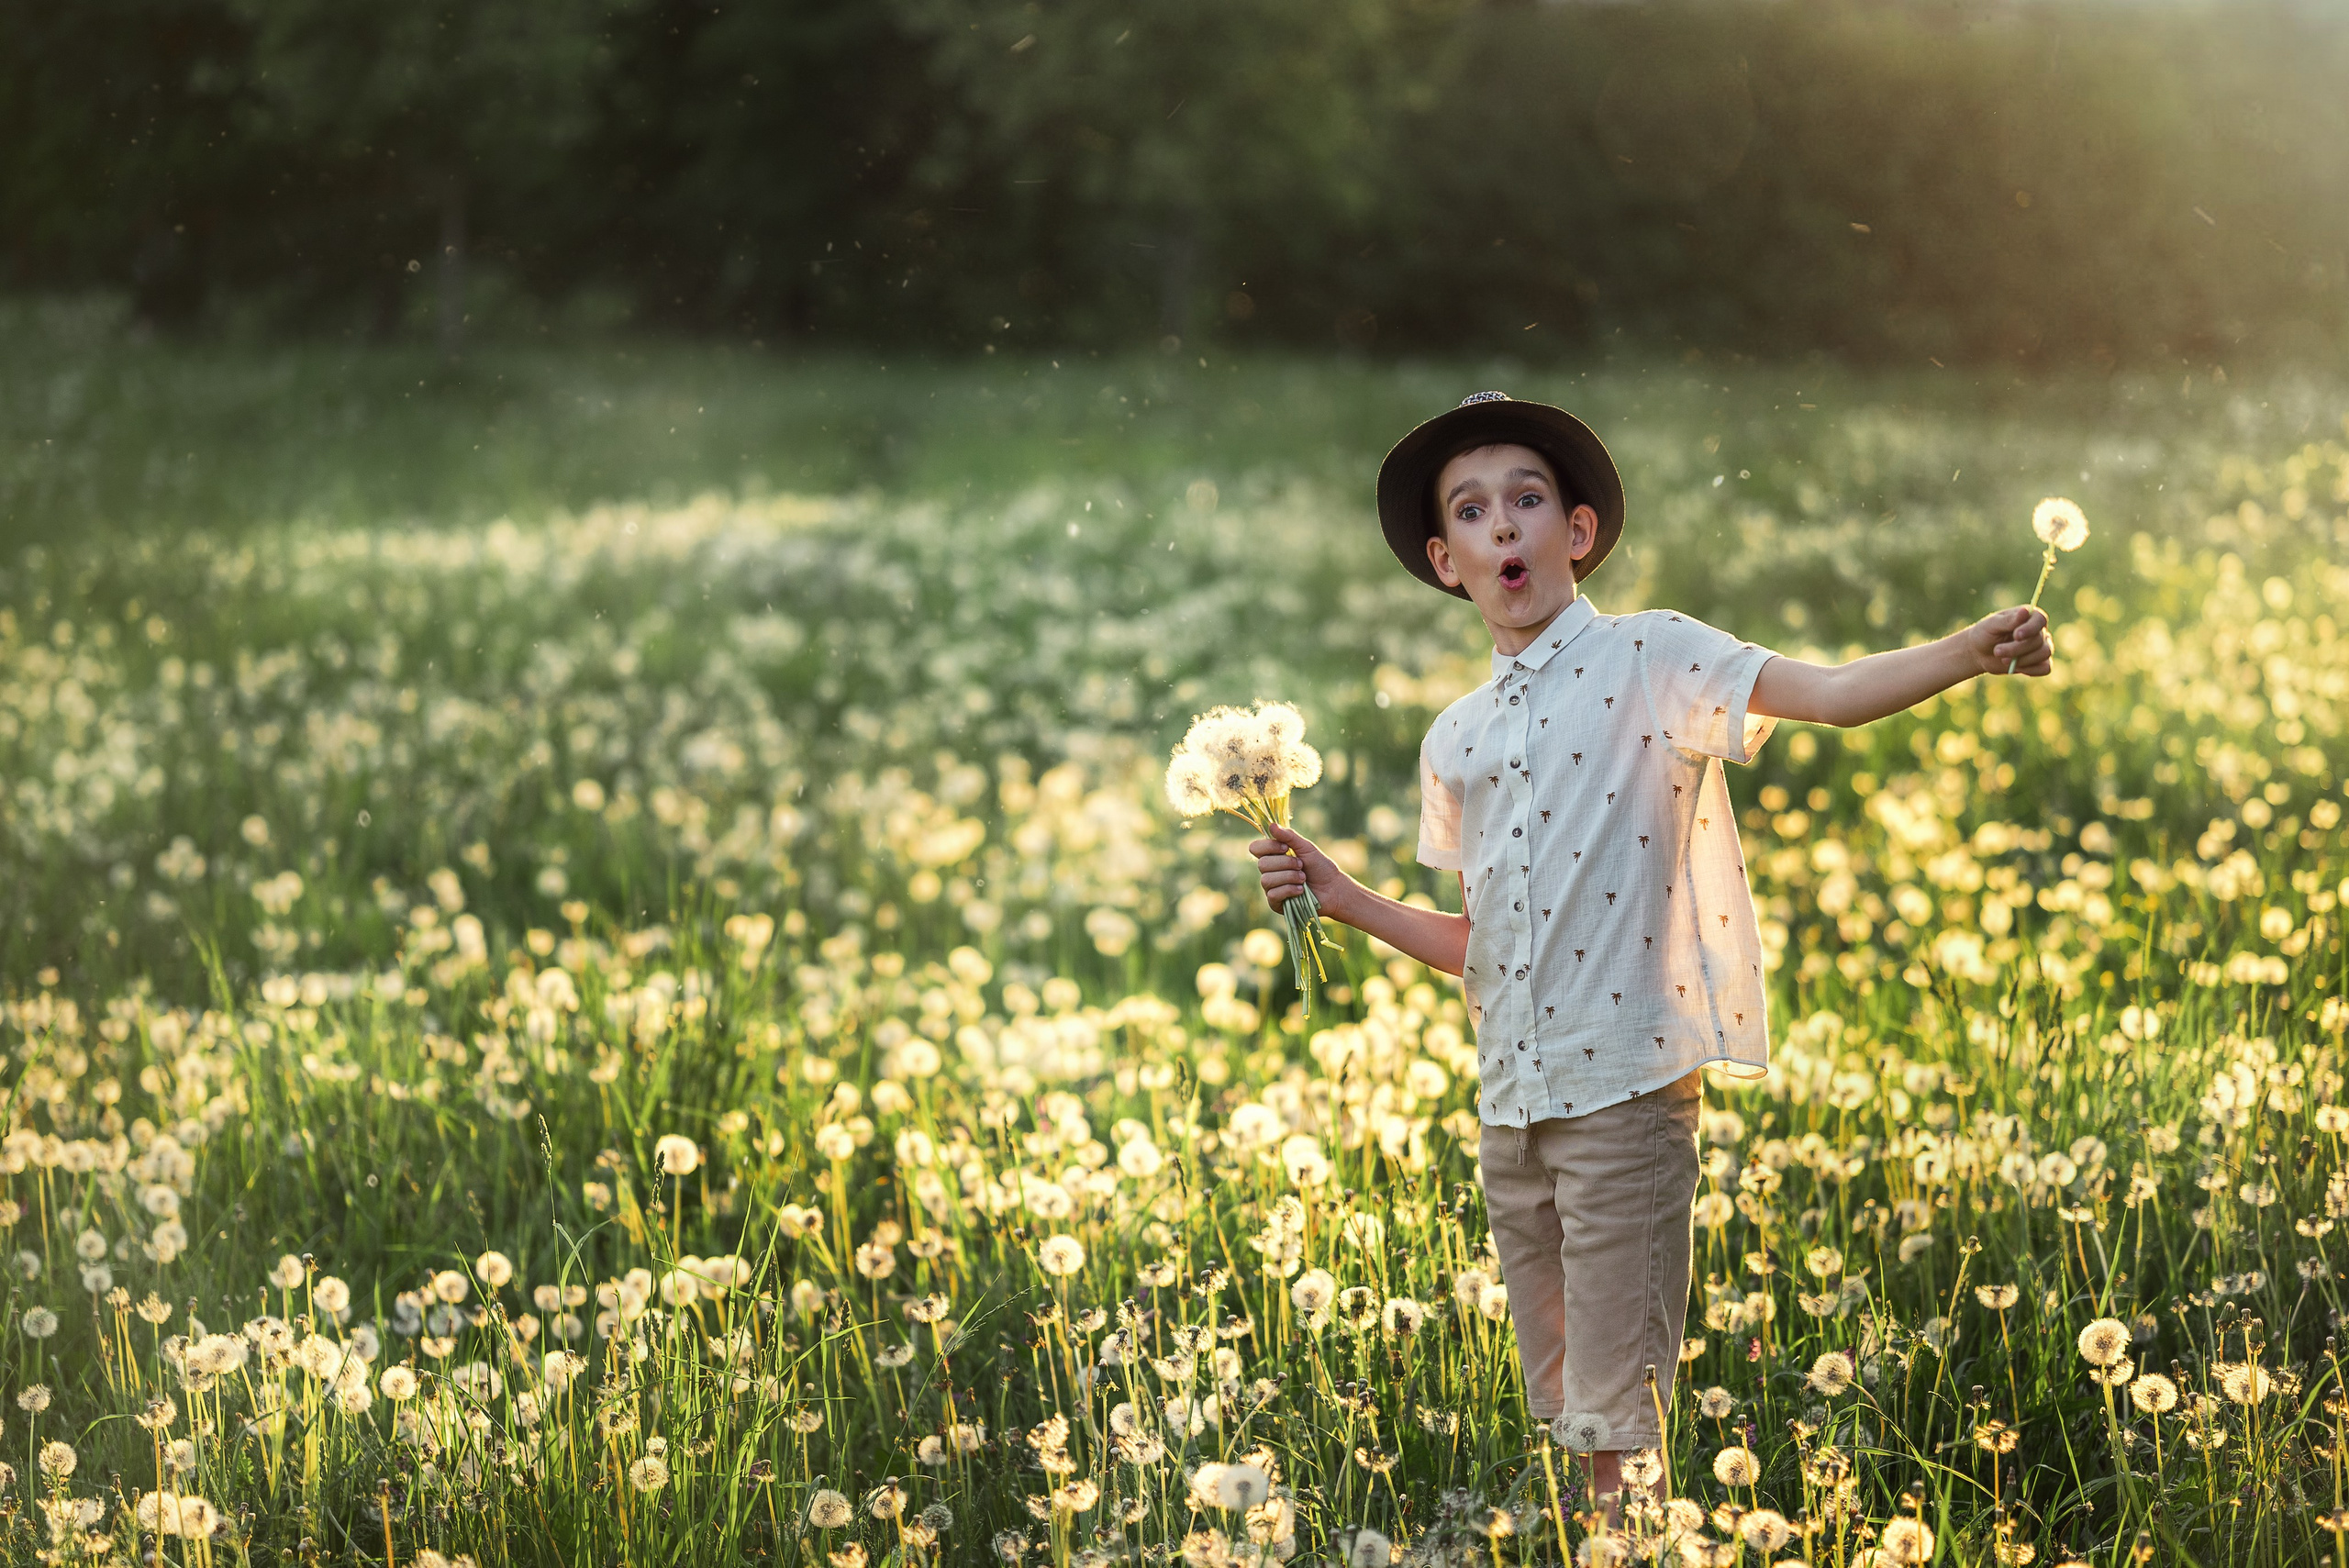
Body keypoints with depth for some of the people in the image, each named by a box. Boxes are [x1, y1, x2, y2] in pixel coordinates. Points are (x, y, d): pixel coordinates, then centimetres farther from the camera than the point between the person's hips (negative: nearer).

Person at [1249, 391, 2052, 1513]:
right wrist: (1342, 900, 10)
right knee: (1560, 1412, 13)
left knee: (1621, 1422, -5)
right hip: (1510, 1103, 6)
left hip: (1626, 1087, -6)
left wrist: (1976, 651, -34)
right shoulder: (1454, 740, 14)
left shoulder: (1648, 660, -3)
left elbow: (1832, 692, -17)